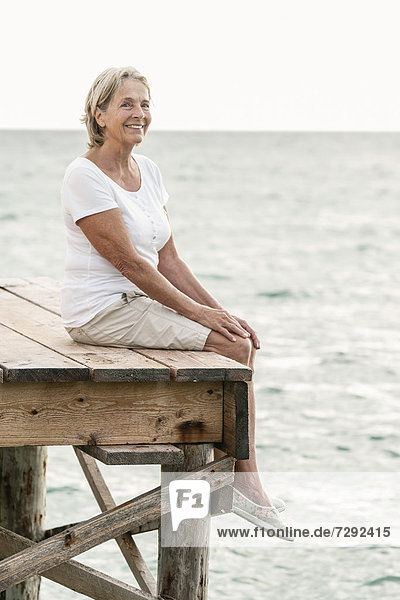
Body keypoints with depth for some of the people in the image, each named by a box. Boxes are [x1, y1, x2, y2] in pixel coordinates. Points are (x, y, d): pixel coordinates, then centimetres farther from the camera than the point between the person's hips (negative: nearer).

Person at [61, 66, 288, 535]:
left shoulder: (147, 170, 11)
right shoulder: (85, 175, -14)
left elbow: (168, 259, 11)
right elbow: (126, 260, -18)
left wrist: (217, 310, 0)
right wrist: (194, 311, -18)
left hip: (139, 302, 8)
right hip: (102, 312, -8)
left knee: (243, 340, -7)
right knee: (234, 348, -18)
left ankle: (246, 479, -7)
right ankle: (231, 479, -5)